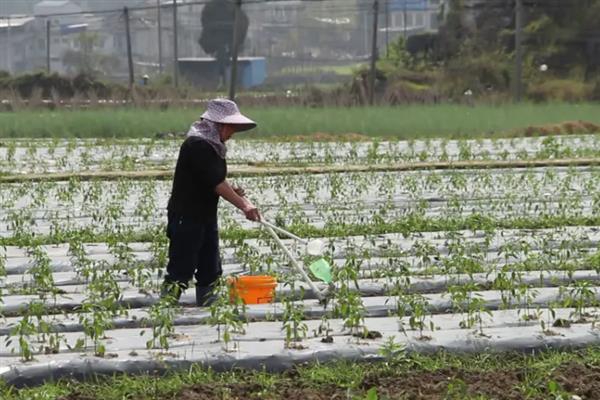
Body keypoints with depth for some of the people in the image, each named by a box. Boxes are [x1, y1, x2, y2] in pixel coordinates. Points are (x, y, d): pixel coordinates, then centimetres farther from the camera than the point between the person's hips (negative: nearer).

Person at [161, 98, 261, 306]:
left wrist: (233, 192, -4)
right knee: (181, 268, -9)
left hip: (206, 216, 10)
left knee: (210, 269, 12)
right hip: (186, 217, -10)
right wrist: (243, 205, -23)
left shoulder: (213, 146, 12)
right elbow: (216, 182, -23)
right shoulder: (197, 145, -19)